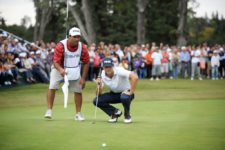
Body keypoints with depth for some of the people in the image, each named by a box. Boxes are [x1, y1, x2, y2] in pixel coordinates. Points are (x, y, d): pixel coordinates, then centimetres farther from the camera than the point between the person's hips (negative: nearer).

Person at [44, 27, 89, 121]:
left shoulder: (82, 47, -18)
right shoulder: (61, 46, -28)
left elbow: (86, 63, -5)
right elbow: (55, 62, -29)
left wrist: (83, 78, -10)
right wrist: (60, 70, -51)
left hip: (75, 70, 3)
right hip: (59, 68, -3)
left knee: (78, 90, 2)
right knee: (52, 86, -18)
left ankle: (78, 114, 16)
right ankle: (49, 110, -12)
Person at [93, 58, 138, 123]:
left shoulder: (119, 71, -27)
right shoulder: (102, 75, -12)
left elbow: (135, 77, -40)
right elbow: (99, 94, -11)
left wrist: (131, 92, -35)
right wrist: (99, 85, -30)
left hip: (125, 93, -5)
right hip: (114, 94, 5)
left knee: (124, 97, -40)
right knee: (96, 100, -15)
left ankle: (127, 115, -8)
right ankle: (115, 112, 6)